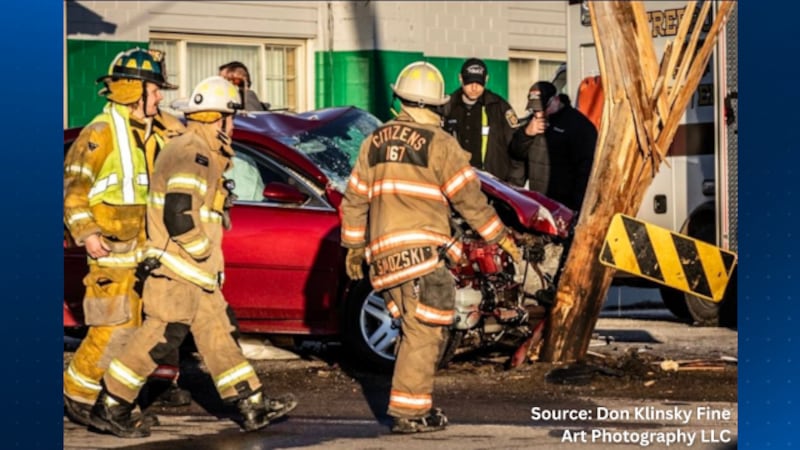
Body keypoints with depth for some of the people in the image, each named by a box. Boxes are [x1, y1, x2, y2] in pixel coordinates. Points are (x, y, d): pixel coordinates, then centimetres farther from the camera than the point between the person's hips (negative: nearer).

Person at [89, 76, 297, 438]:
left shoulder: (201, 152, 16)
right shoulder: (192, 154, -18)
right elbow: (178, 214, -27)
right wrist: (204, 252, -16)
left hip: (195, 272, 11)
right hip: (177, 269, -11)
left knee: (219, 334, 12)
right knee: (160, 336, -8)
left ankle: (253, 407, 16)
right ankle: (109, 408, -1)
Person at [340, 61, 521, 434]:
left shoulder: (374, 142, 14)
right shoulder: (438, 144, -5)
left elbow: (355, 198, 19)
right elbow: (468, 196, -3)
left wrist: (352, 245, 28)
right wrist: (499, 236, 7)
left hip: (382, 253, 6)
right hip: (421, 250, -6)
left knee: (415, 328, 16)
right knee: (423, 332, -4)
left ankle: (417, 405, 15)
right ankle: (408, 412, -8)